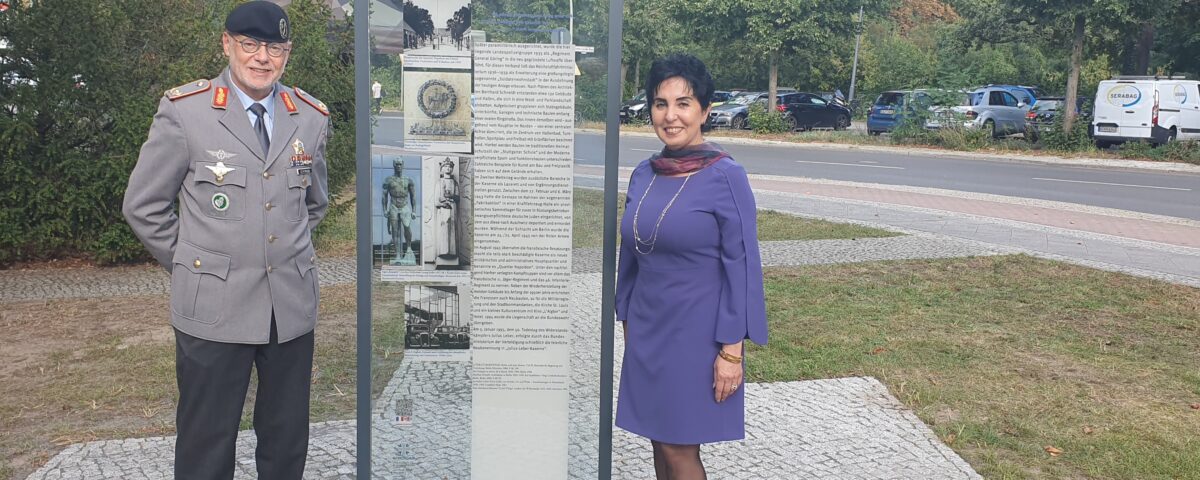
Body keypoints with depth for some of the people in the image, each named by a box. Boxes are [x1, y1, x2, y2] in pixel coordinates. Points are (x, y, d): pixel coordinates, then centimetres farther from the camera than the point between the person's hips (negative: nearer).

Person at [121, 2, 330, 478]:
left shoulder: (312, 117, 6)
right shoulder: (184, 110, -4)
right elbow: (143, 205, 3)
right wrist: (190, 265, 5)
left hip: (293, 306, 3)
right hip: (213, 307, -3)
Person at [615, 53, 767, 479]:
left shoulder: (725, 177, -13)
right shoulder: (644, 174, 4)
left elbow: (742, 266, -13)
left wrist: (732, 350, -15)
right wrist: (627, 323, 15)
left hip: (695, 332, -6)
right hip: (647, 330, 6)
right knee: (660, 442, 14)